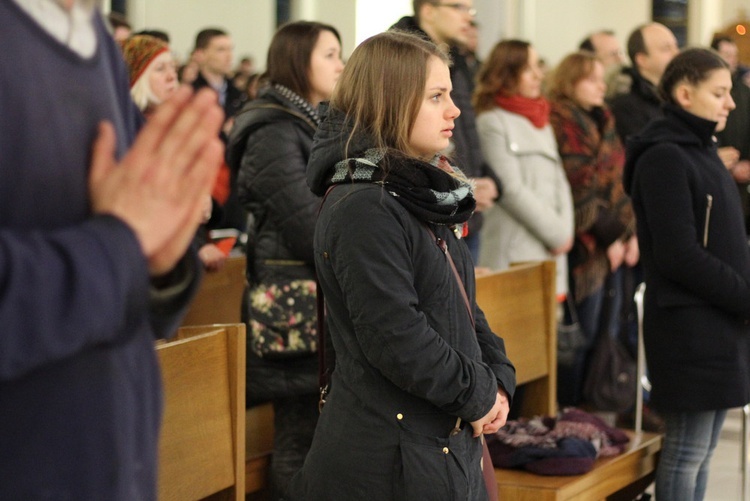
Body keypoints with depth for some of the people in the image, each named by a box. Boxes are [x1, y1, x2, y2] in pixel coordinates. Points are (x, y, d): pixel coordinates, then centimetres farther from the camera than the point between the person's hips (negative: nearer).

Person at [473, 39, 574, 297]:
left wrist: (565, 230, 0)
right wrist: (557, 234, -7)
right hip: (516, 254, -8)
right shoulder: (493, 123, -7)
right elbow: (511, 190, -11)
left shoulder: (542, 120, 19)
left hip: (552, 252, 8)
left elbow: (559, 179, 16)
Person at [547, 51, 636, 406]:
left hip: (614, 245, 8)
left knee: (608, 333, 11)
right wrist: (607, 240, -14)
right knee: (583, 339, -3)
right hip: (586, 246, -8)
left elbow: (619, 183, 16)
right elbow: (578, 191, -16)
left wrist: (630, 232, 5)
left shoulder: (602, 121, 17)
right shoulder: (561, 123, -11)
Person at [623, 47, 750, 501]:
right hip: (689, 324, -9)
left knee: (702, 450, 13)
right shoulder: (664, 158, -13)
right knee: (687, 450, -3)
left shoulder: (702, 152, 16)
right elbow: (678, 255, -19)